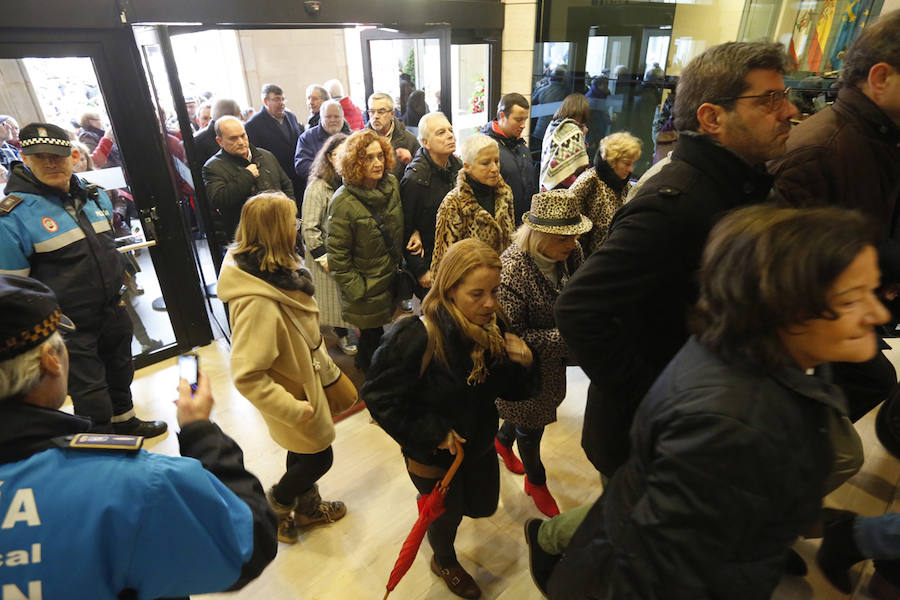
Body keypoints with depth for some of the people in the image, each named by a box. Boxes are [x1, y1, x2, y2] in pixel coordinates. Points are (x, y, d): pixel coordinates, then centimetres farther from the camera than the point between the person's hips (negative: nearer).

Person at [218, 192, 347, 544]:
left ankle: (307, 507, 52)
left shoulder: (279, 271, -8)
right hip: (293, 396, -8)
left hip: (305, 380, 8)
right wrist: (293, 409, -24)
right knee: (319, 459, 15)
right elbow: (246, 376, -33)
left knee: (305, 454, 27)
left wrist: (327, 369, 13)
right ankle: (276, 504, 42)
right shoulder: (257, 302, -36)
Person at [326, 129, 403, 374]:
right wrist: (356, 289, -14)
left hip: (392, 278, 5)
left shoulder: (392, 184, -2)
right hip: (367, 288, -5)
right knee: (372, 337, 11)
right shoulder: (343, 202, -20)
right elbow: (337, 254, -16)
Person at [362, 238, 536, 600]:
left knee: (484, 506, 27)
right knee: (447, 515, 23)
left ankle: (453, 502, 64)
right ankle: (444, 562, 60)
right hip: (434, 456, -4)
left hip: (479, 444, 5)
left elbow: (510, 390, -5)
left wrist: (521, 363, -26)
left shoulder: (492, 327, -16)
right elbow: (380, 398, -25)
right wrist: (434, 433, -22)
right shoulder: (416, 339, -34)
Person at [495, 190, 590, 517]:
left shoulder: (571, 252, -13)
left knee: (528, 415, 28)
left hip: (553, 359, 6)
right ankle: (536, 481, 46)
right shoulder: (511, 270, -33)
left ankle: (502, 440, 61)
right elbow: (511, 336, -27)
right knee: (531, 426, 17)